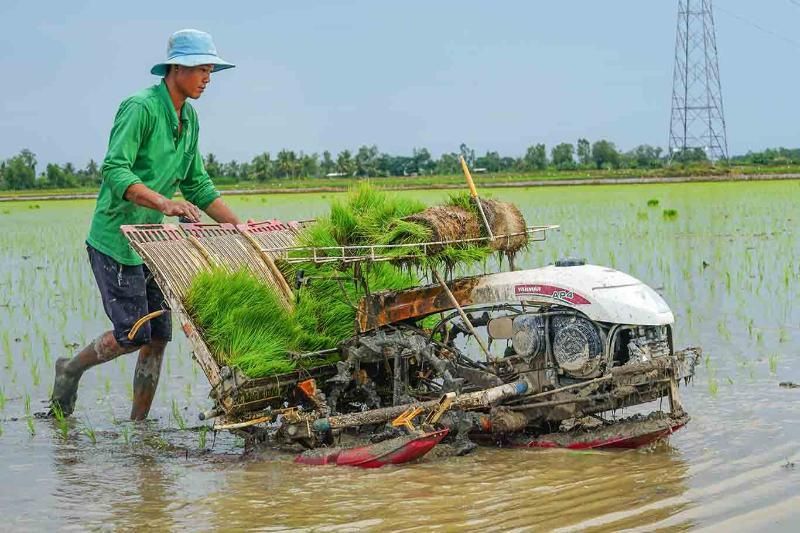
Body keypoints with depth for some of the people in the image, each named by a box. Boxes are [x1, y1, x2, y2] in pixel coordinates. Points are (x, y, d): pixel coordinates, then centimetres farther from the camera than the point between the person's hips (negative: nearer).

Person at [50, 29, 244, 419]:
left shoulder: (189, 119, 12)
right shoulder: (141, 108, -16)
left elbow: (197, 185, 18)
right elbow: (115, 170, -26)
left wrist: (238, 226, 12)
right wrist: (163, 203, -39)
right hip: (116, 239, -8)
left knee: (158, 337, 5)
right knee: (132, 335, -8)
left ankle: (138, 422, 13)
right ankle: (71, 369, 18)